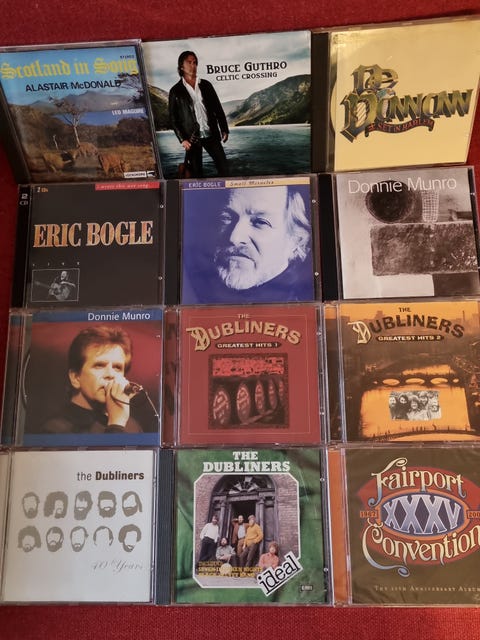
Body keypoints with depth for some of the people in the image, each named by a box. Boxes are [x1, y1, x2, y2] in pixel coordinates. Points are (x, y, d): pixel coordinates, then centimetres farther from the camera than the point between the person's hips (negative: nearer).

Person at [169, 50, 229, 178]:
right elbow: (173, 118, 0)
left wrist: (224, 129, 6)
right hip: (192, 138, -3)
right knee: (196, 173, 2)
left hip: (211, 134, 3)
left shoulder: (206, 85, 11)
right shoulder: (175, 91, 2)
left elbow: (218, 109, 12)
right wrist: (182, 139, -8)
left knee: (224, 167, 0)